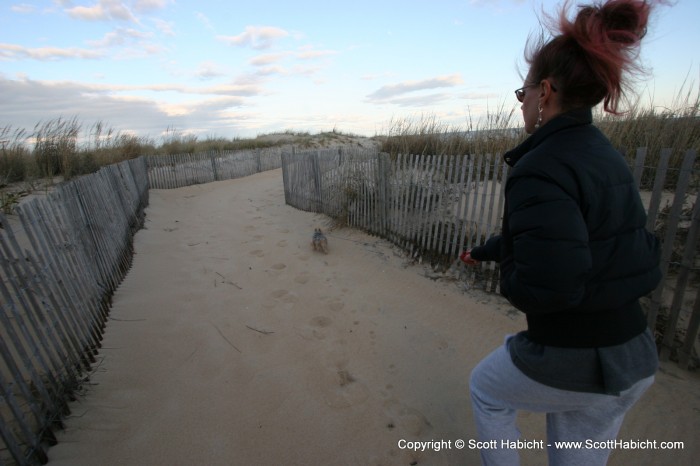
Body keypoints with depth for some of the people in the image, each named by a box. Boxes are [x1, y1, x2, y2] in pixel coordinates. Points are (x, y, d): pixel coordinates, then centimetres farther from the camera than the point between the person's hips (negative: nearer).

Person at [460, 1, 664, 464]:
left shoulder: (541, 169, -25)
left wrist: (507, 269, -11)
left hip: (569, 360, -7)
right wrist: (485, 250, 27)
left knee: (486, 388, 26)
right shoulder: (603, 154, 4)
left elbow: (544, 288, -33)